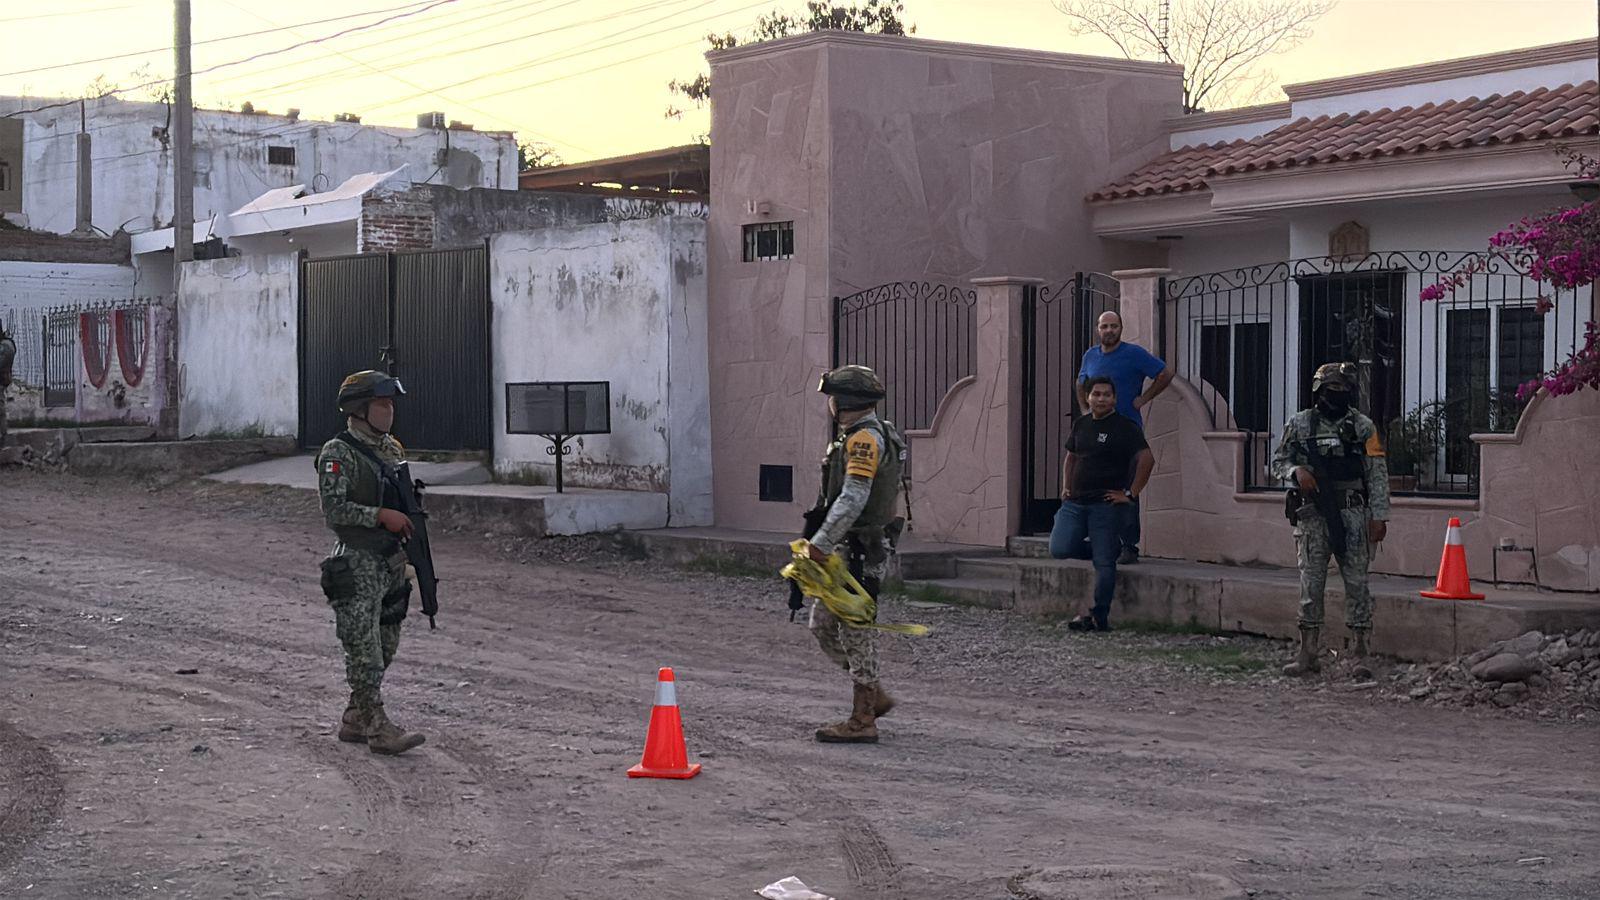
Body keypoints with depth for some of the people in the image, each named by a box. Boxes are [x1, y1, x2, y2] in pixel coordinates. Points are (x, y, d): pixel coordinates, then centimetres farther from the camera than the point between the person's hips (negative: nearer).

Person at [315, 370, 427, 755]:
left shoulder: (393, 449, 13)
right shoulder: (338, 453, -10)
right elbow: (333, 508, -19)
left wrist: (410, 524, 11)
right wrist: (381, 515, -22)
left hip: (391, 561, 8)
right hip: (356, 565, -8)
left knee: (385, 647, 12)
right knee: (364, 648, -7)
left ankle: (354, 720, 22)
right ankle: (377, 727, -6)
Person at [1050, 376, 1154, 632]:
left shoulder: (1125, 427, -6)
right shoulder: (1081, 424, 14)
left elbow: (1147, 458, -15)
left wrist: (1131, 494, -16)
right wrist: (1065, 486, 15)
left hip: (1104, 504, -6)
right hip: (1074, 502, 6)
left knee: (1104, 563, -7)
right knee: (1059, 549, -10)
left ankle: (1099, 617, -2)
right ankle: (1097, 551, 19)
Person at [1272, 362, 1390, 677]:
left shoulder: (1362, 426, 3)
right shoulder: (1300, 424, 6)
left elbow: (1378, 474, 2)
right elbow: (1279, 461, 13)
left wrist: (1379, 516, -5)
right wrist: (1296, 471, -9)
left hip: (1352, 512, -1)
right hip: (1313, 513, 1)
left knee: (1357, 581, -2)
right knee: (1311, 582, 2)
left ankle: (1361, 651, 2)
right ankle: (1309, 653, 7)